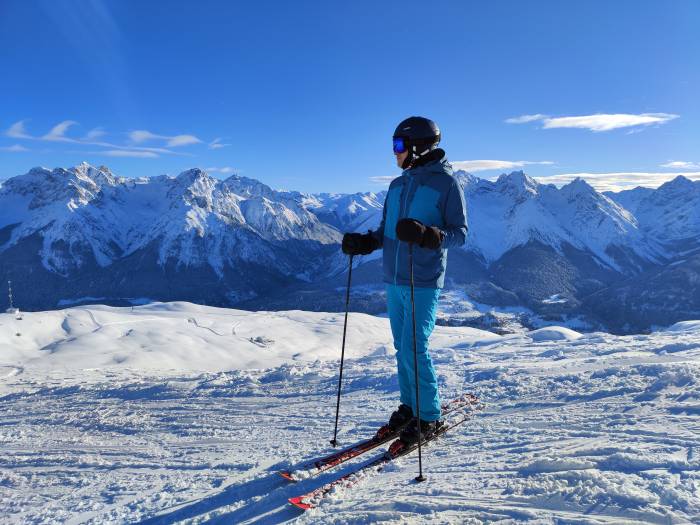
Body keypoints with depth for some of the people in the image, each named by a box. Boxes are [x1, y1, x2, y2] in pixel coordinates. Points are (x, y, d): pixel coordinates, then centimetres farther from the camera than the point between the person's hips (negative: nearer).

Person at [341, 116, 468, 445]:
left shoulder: (447, 183, -6)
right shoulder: (397, 185, 14)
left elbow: (460, 233, -10)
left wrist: (425, 234, -27)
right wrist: (363, 243, 0)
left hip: (423, 284, -7)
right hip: (393, 281, 7)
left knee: (414, 349, -8)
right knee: (402, 348, 12)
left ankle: (429, 417, 8)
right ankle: (409, 406, 26)